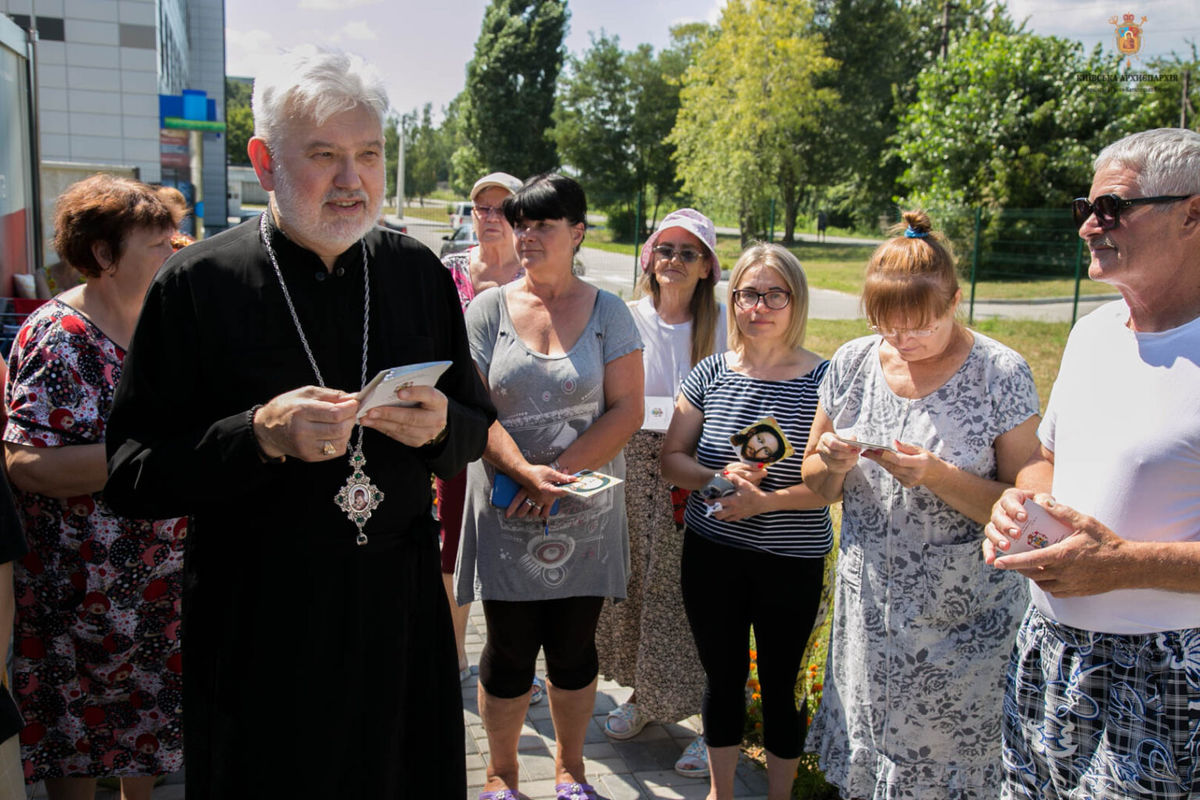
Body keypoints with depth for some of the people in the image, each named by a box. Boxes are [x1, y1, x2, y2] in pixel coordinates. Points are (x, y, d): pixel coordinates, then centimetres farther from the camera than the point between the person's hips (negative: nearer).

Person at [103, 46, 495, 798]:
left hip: (401, 603, 3)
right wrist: (261, 435, -23)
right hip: (258, 620, -2)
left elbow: (477, 430, 9)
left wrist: (440, 426, -14)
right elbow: (132, 475, -8)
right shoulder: (197, 284, -8)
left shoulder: (418, 271, 2)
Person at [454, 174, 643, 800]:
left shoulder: (608, 313, 2)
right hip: (505, 511, 0)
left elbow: (627, 409, -5)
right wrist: (525, 471, -20)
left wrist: (560, 473, -15)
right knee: (509, 649, 7)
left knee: (573, 648, 11)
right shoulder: (487, 309, 2)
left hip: (585, 514, 1)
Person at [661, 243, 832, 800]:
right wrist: (717, 478, -15)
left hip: (792, 564, -2)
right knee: (722, 678, 17)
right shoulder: (711, 374, 0)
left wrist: (765, 500, -23)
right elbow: (672, 458, 4)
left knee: (779, 685, 12)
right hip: (711, 555, 3)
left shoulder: (825, 380, -8)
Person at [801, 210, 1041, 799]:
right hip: (868, 605, 3)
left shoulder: (1001, 374, -11)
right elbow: (816, 485, 6)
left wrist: (938, 477, -27)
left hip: (964, 618, -3)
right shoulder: (853, 363, -2)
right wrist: (833, 465, -16)